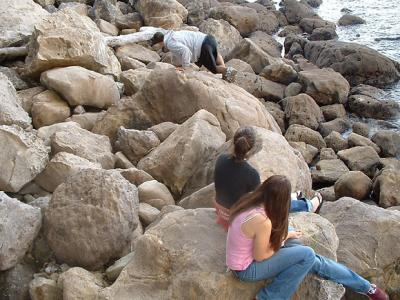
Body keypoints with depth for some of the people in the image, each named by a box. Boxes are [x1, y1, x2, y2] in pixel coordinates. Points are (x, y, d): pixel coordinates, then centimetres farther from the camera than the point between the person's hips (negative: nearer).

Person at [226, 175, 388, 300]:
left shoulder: (249, 202, -6)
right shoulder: (262, 221, -32)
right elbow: (260, 256, -20)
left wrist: (283, 235, 12)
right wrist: (281, 239, -6)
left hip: (247, 254, 8)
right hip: (246, 268, -8)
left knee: (313, 261, 5)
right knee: (307, 255, -15)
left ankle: (365, 287, 18)